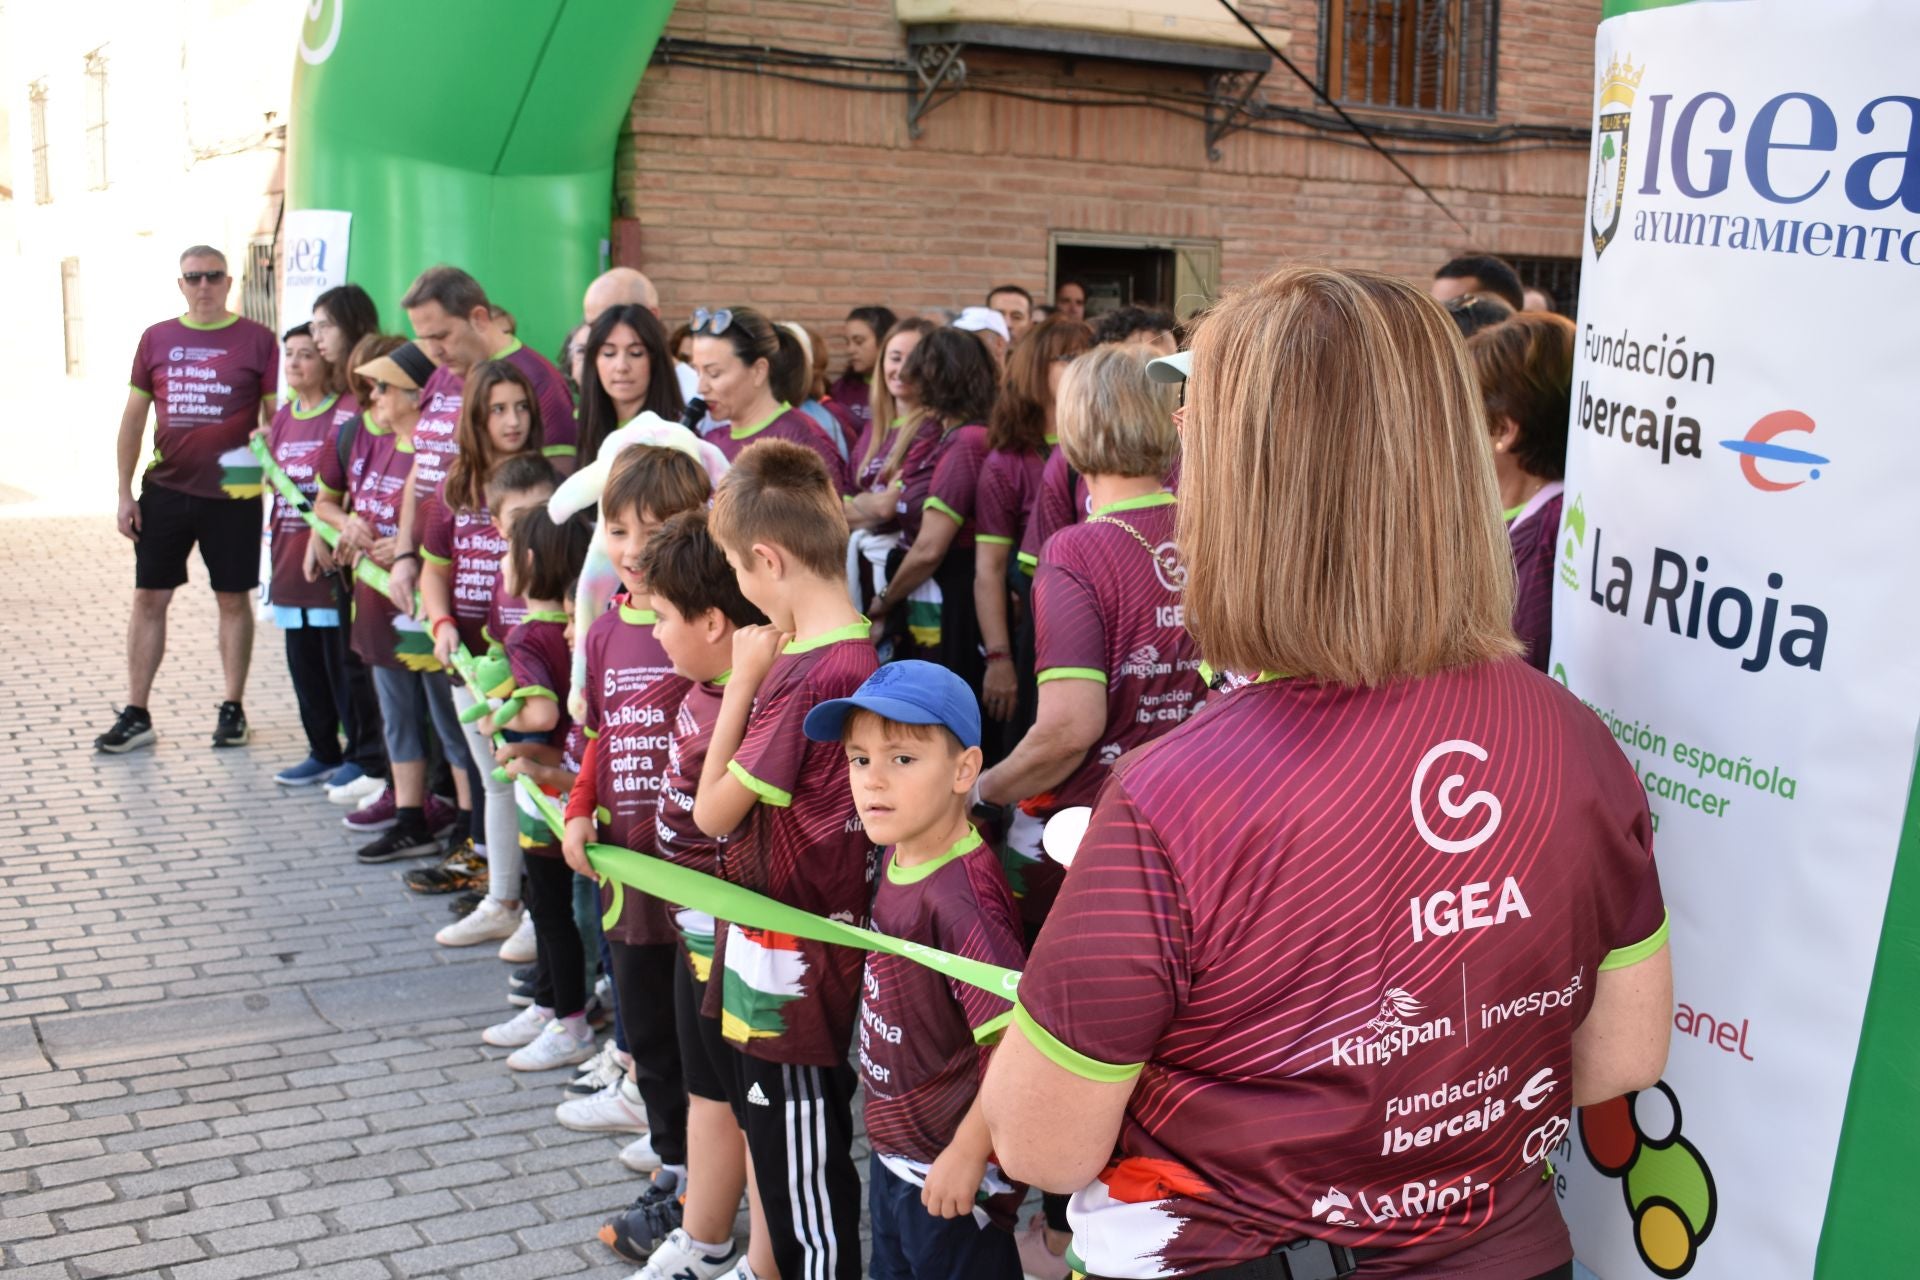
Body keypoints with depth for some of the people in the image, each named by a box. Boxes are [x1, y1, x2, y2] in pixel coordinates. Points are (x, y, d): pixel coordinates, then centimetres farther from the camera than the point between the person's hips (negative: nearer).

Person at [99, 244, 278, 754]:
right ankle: (136, 716, 12)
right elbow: (133, 418, 9)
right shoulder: (156, 339, 6)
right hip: (165, 492, 3)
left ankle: (232, 709, 18)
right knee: (149, 597, 4)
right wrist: (124, 493, 5)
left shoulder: (257, 340, -1)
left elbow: (276, 418, 1)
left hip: (232, 495, -2)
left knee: (233, 599, 6)